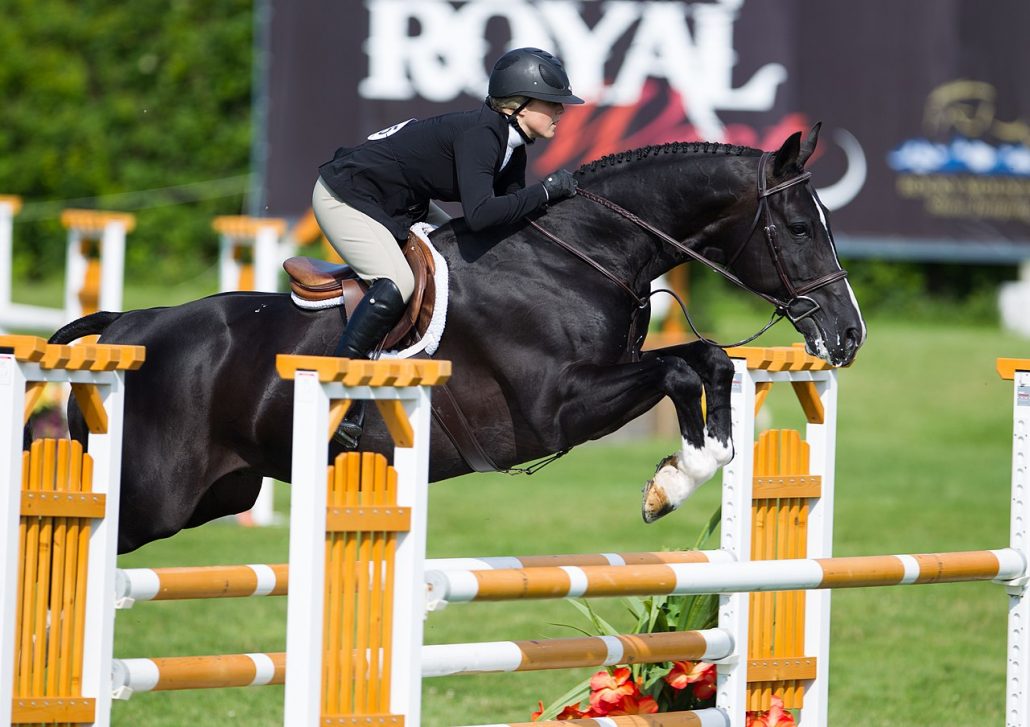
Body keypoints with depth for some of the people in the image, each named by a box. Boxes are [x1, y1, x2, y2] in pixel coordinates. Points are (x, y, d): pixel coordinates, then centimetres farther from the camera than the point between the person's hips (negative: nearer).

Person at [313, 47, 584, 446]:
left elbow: (514, 215, 6)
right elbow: (480, 214, -40)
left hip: (399, 203, 11)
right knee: (396, 284, -27)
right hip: (345, 198, -11)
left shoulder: (510, 144, 3)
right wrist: (545, 190, -32)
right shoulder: (479, 134, -27)